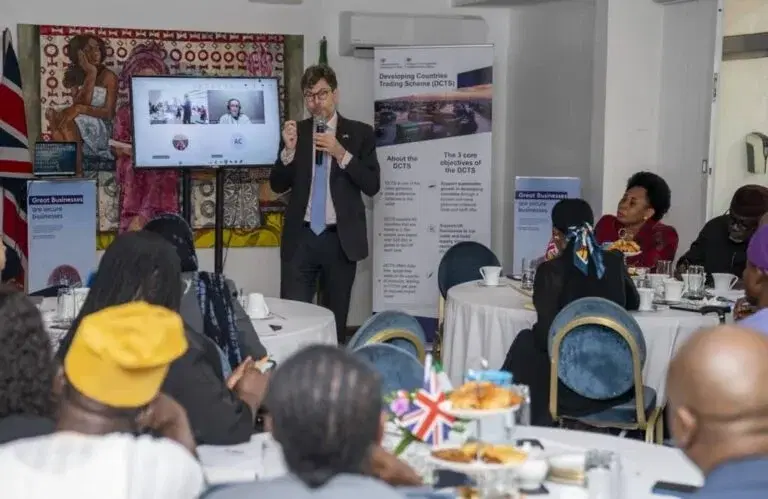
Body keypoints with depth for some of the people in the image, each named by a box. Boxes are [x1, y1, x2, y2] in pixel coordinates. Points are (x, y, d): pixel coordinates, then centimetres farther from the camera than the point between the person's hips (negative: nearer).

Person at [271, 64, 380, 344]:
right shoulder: (295, 132, 7)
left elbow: (372, 185, -5)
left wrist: (341, 153, -16)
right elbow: (278, 185, 5)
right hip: (301, 238, 1)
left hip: (341, 239, -1)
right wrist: (289, 150, -12)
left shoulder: (360, 133, 2)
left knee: (336, 319, 8)